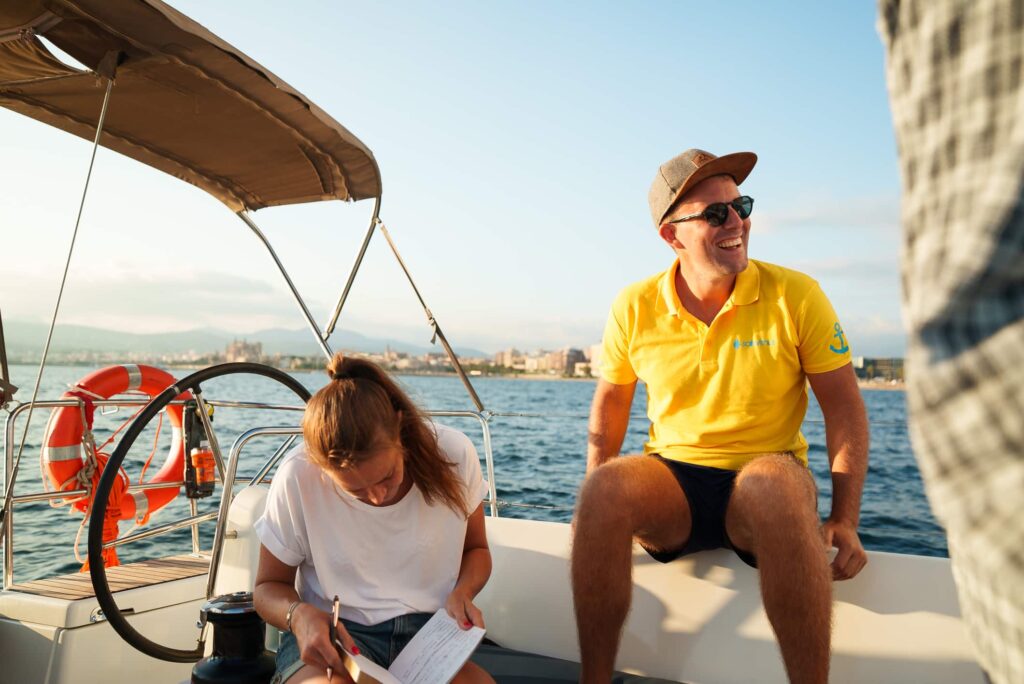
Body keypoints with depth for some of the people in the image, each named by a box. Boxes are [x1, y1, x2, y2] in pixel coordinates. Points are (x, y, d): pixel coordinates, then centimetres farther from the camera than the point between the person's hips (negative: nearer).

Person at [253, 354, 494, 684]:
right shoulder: (297, 479, -17)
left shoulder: (454, 454, -13)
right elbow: (269, 586, 1)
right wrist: (299, 615, -22)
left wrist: (462, 592, -14)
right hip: (333, 634, -2)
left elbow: (476, 549, 8)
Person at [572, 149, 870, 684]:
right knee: (604, 487, -31)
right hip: (670, 484, 2)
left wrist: (845, 520, -10)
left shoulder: (796, 296, -5)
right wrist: (598, 509, 2)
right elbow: (611, 400, 11)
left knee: (776, 482, -37)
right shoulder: (634, 308, -1)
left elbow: (844, 408, -1)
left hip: (765, 480, -1)